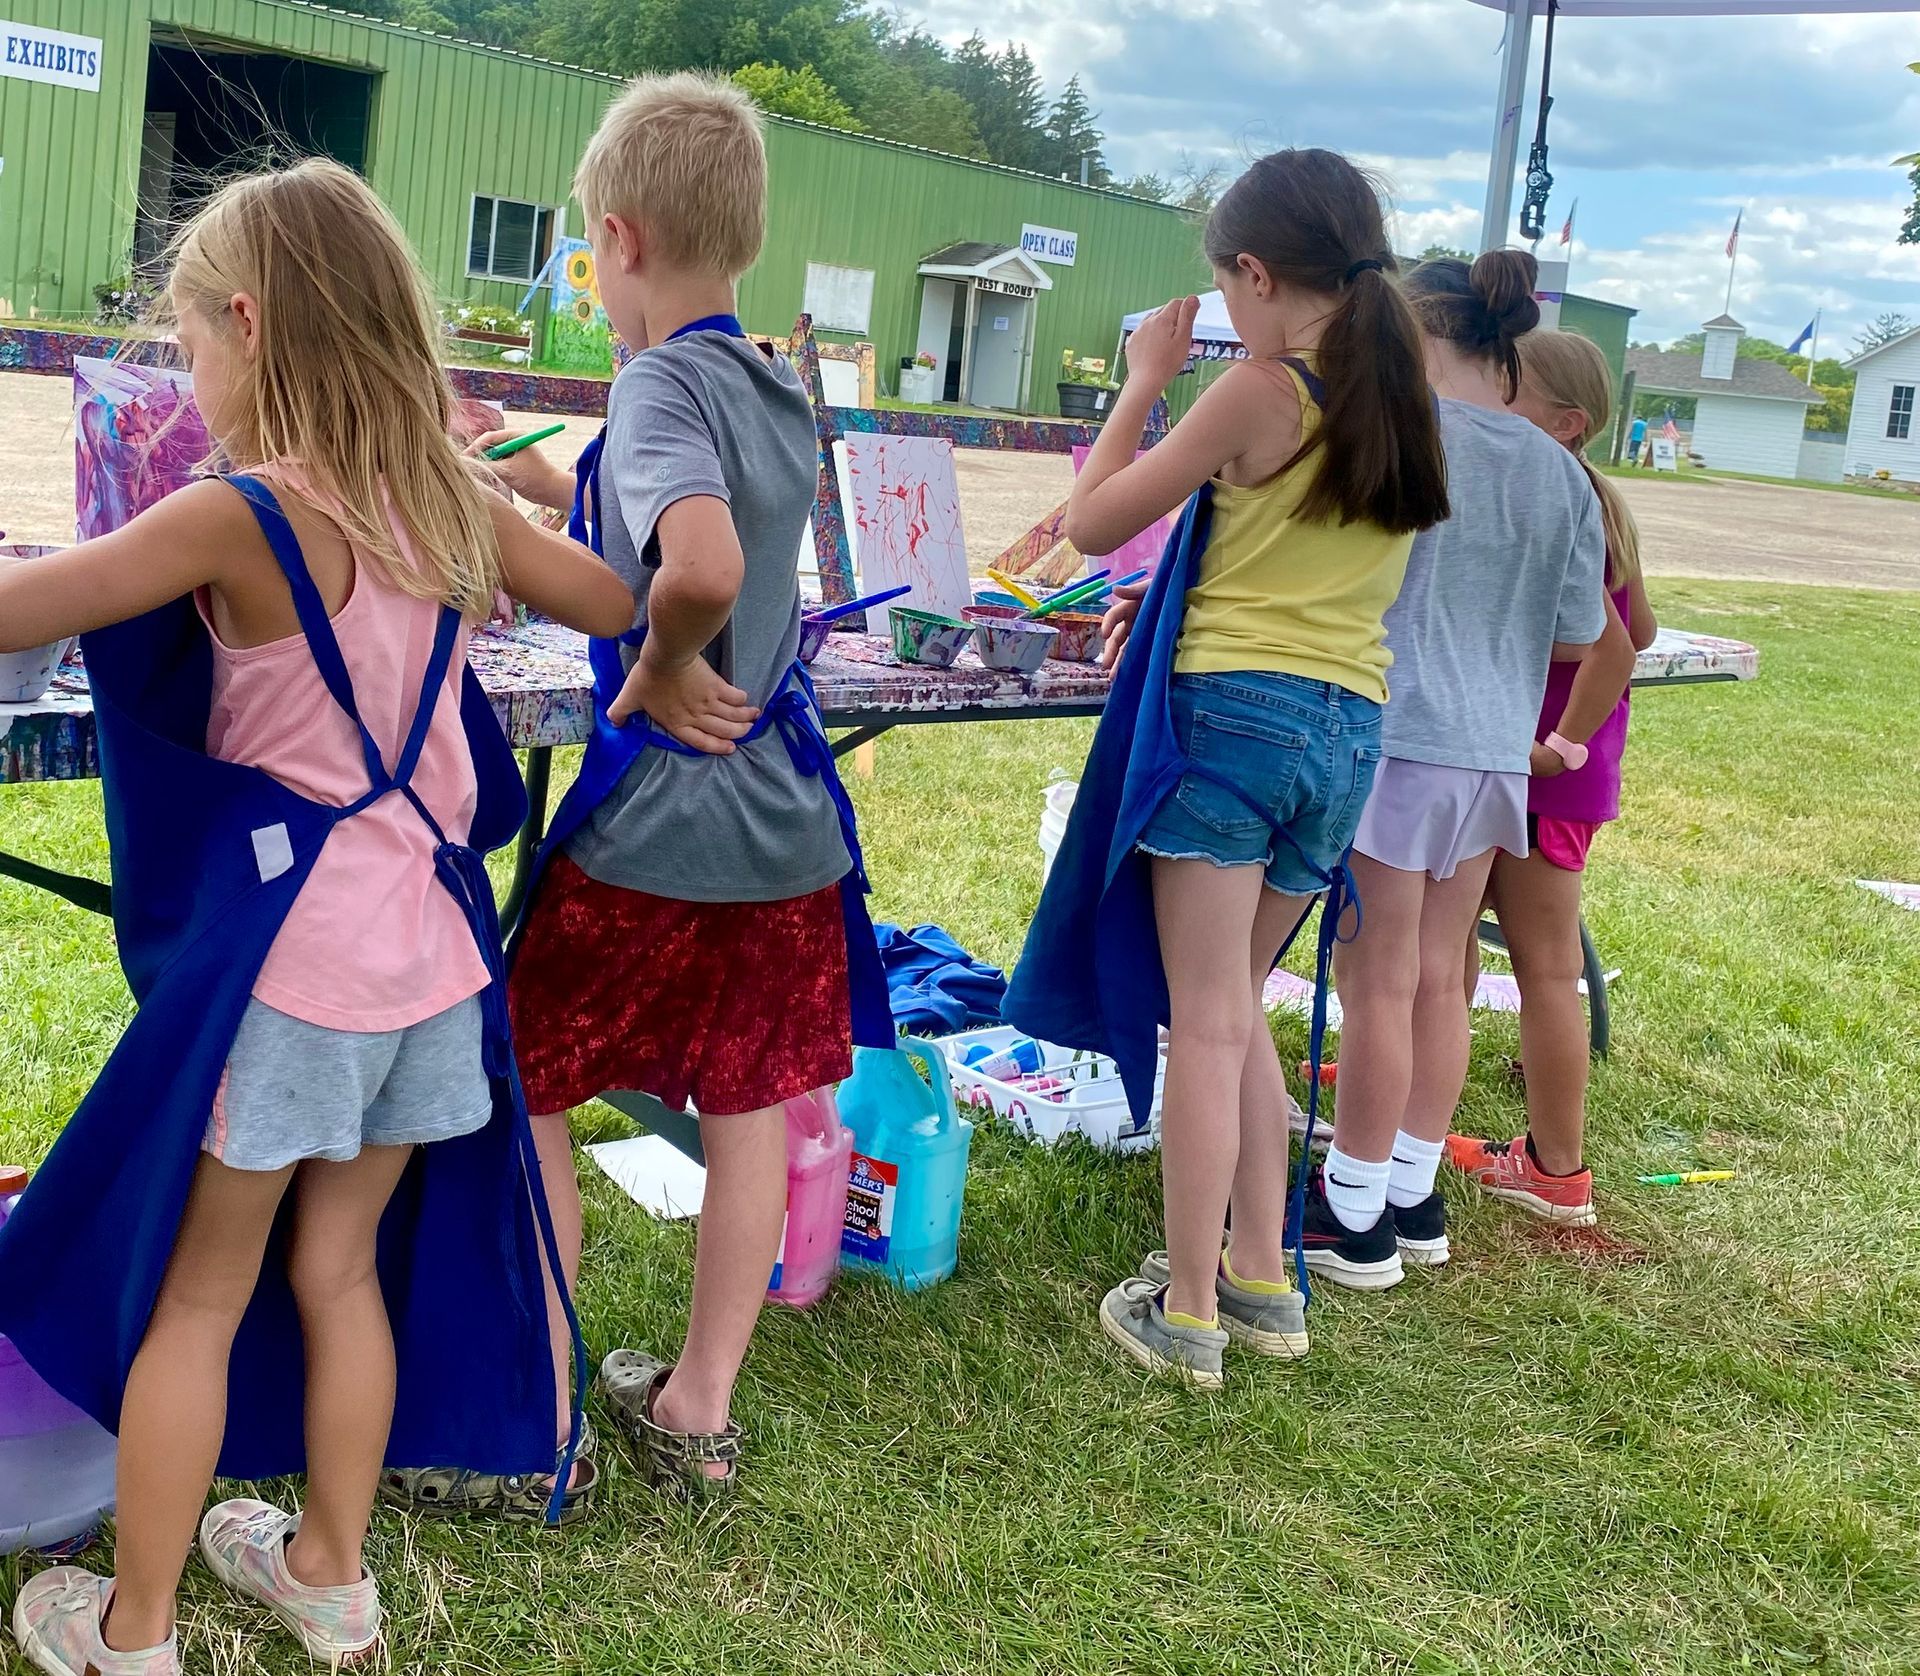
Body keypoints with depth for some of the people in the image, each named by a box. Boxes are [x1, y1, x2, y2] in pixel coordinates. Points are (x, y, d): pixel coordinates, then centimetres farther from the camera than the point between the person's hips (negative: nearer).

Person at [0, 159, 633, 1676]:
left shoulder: (236, 520, -17)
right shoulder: (452, 505, 1)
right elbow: (623, 605, 15)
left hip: (287, 953, -6)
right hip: (429, 944, 6)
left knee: (193, 1300, 11)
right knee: (341, 1270, 21)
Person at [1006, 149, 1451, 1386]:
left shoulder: (1264, 391, -10)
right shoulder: (1408, 404, 10)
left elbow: (1093, 522, -3)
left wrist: (1144, 382, 7)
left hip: (1231, 712, -7)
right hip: (1351, 730, 7)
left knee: (1206, 1022, -1)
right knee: (1237, 1008, 19)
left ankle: (1187, 1313, 6)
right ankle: (1262, 1281, 23)